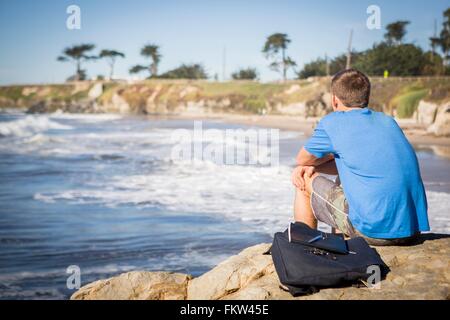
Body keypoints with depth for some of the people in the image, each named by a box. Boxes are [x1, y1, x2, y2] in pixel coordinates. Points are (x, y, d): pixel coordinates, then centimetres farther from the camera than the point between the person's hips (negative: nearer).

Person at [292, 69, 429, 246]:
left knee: (306, 182, 14)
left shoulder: (333, 122, -2)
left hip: (373, 231, -7)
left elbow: (302, 159, 14)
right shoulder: (388, 121, 16)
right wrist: (313, 167, 16)